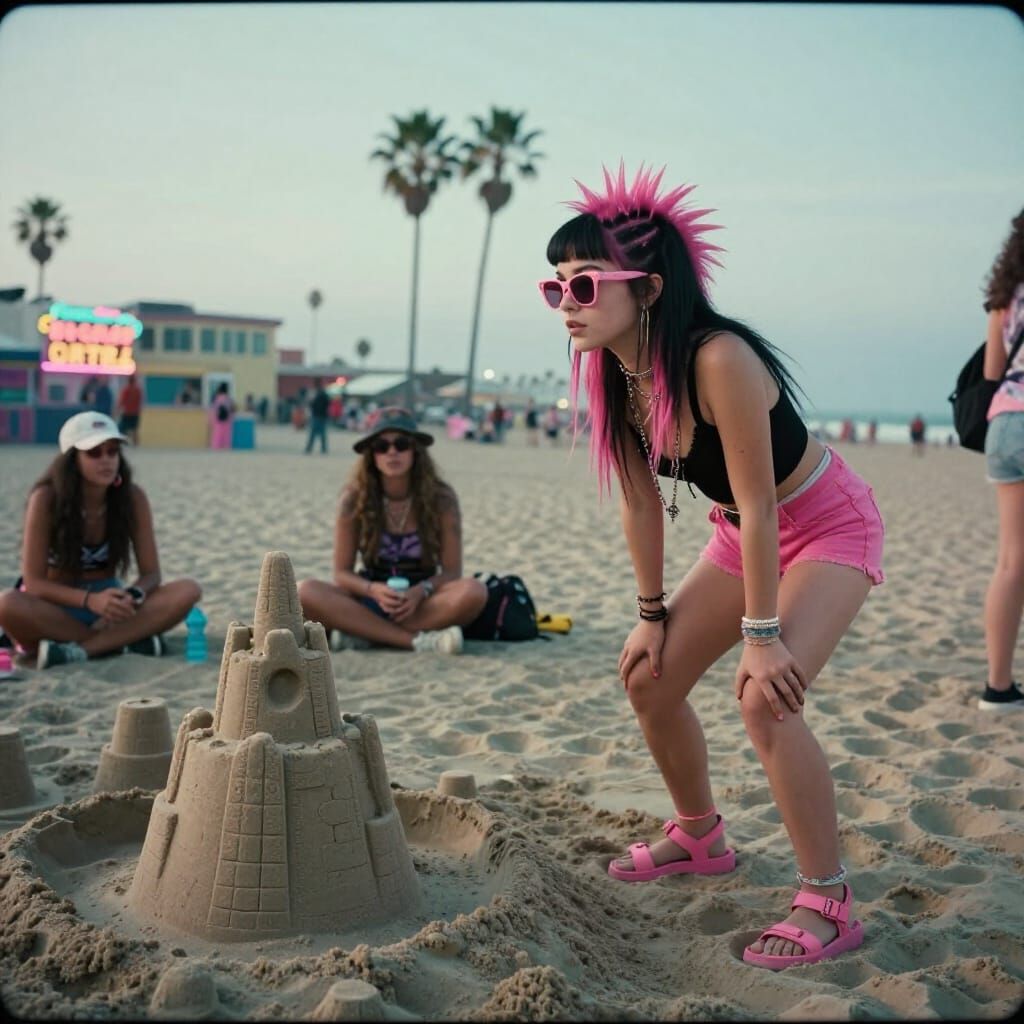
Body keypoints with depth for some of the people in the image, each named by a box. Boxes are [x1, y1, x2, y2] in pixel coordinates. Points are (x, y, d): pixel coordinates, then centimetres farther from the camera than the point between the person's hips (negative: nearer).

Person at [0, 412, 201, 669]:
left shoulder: (133, 497, -9)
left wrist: (132, 596, -31)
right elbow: (34, 582, -18)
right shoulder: (46, 498, -16)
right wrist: (90, 600, -35)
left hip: (108, 600, 3)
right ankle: (126, 639, -28)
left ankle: (77, 649, -32)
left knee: (188, 591, -23)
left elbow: (151, 573, -7)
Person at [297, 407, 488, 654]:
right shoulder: (354, 499, -7)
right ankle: (417, 640, -32)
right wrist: (374, 590, -25)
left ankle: (360, 632, -26)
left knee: (473, 592, -32)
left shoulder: (441, 499, -8)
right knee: (306, 592, -28)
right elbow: (342, 572, -4)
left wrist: (420, 592, -26)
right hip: (370, 600, 1)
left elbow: (452, 571, -6)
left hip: (422, 601, 0)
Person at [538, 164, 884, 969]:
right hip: (743, 533, 8)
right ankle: (700, 837, 31)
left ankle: (830, 905, -10)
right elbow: (641, 502, -3)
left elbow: (757, 505, -31)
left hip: (829, 525, -8)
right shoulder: (610, 373, -13)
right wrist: (653, 614, 1)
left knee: (766, 696, -24)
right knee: (651, 678, 7)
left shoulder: (718, 360, -35)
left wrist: (763, 635, -26)